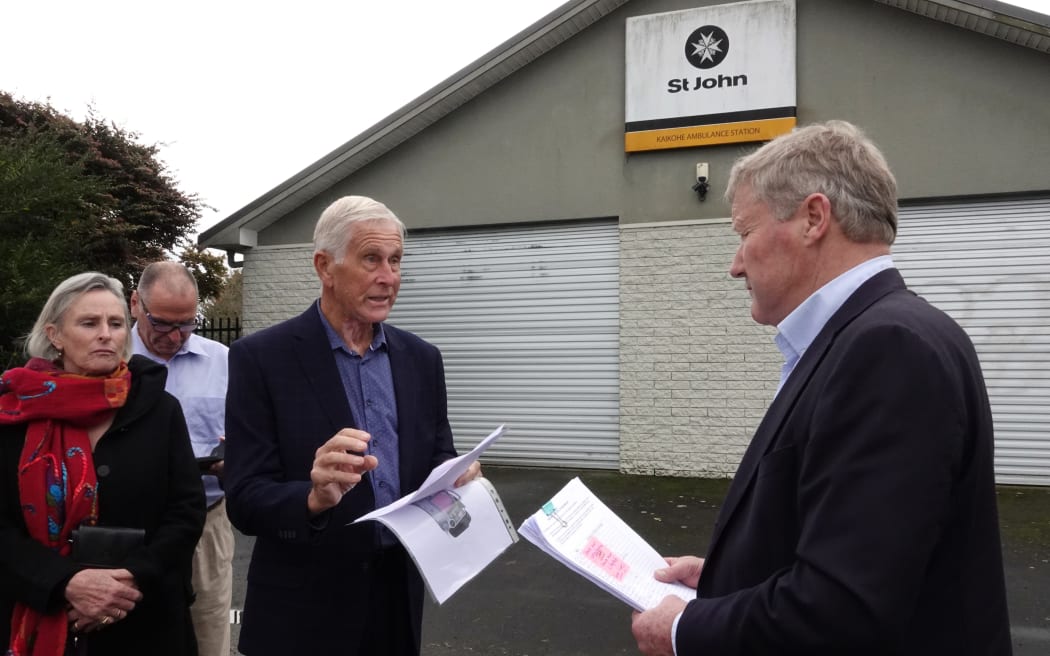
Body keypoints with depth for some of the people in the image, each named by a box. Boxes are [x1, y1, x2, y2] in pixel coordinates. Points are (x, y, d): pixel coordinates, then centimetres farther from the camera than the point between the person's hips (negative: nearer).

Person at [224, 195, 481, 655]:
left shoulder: (421, 358, 3)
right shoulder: (261, 358, -11)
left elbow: (437, 461, 7)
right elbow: (244, 501, -13)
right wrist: (315, 498, -32)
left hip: (401, 594, 5)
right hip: (305, 611, -4)